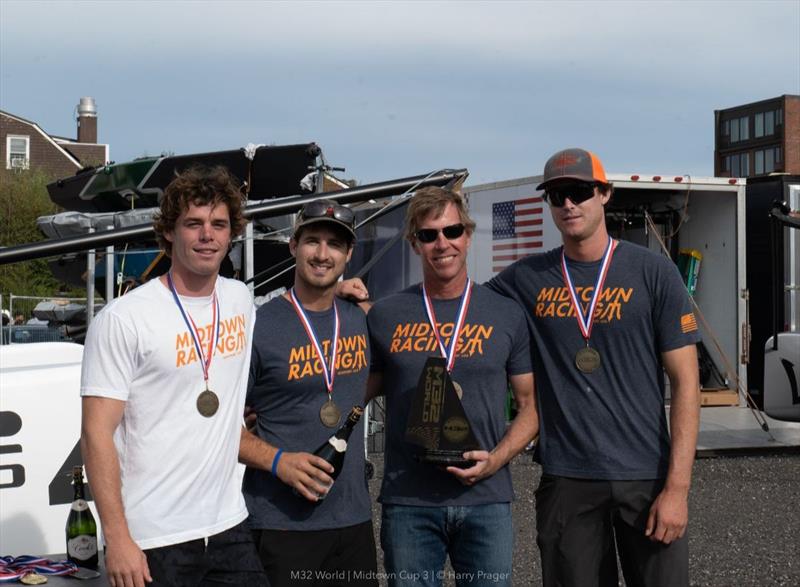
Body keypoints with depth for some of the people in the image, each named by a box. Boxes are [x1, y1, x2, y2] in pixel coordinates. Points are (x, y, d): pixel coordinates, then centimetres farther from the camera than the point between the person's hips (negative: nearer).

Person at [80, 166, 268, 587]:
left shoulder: (241, 300, 7)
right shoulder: (122, 319, -10)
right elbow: (97, 435, -12)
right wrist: (117, 539, -17)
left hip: (230, 527, 5)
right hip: (152, 541, -5)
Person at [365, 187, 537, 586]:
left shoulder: (507, 315, 5)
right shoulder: (384, 316, 4)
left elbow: (529, 406, 8)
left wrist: (496, 459, -8)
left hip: (486, 499, 0)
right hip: (407, 503, 0)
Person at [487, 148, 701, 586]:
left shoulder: (653, 272, -2)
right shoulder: (527, 279, 4)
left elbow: (685, 383, -3)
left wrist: (676, 487, -11)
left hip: (645, 476, -1)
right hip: (565, 479, 2)